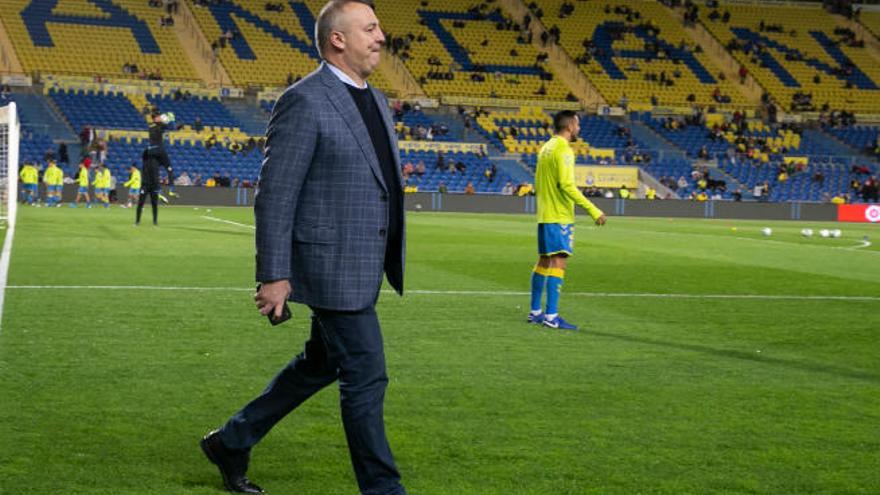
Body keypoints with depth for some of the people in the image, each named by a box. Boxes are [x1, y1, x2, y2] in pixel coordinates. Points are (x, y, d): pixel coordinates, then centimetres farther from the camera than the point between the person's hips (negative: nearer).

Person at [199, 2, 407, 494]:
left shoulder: (377, 101, 13)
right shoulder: (305, 101, -14)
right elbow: (275, 194, -15)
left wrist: (391, 259, 19)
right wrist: (274, 275, -17)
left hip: (364, 266, 10)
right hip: (332, 265, -10)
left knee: (320, 365, 19)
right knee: (366, 376, -3)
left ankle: (232, 443, 34)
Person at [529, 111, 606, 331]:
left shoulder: (546, 147, 15)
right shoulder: (563, 149, -14)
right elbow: (567, 185, -22)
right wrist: (593, 210, -22)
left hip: (544, 214, 10)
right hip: (560, 217, -10)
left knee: (544, 261, 14)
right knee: (558, 262, -10)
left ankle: (535, 312, 20)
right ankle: (551, 316, -13)